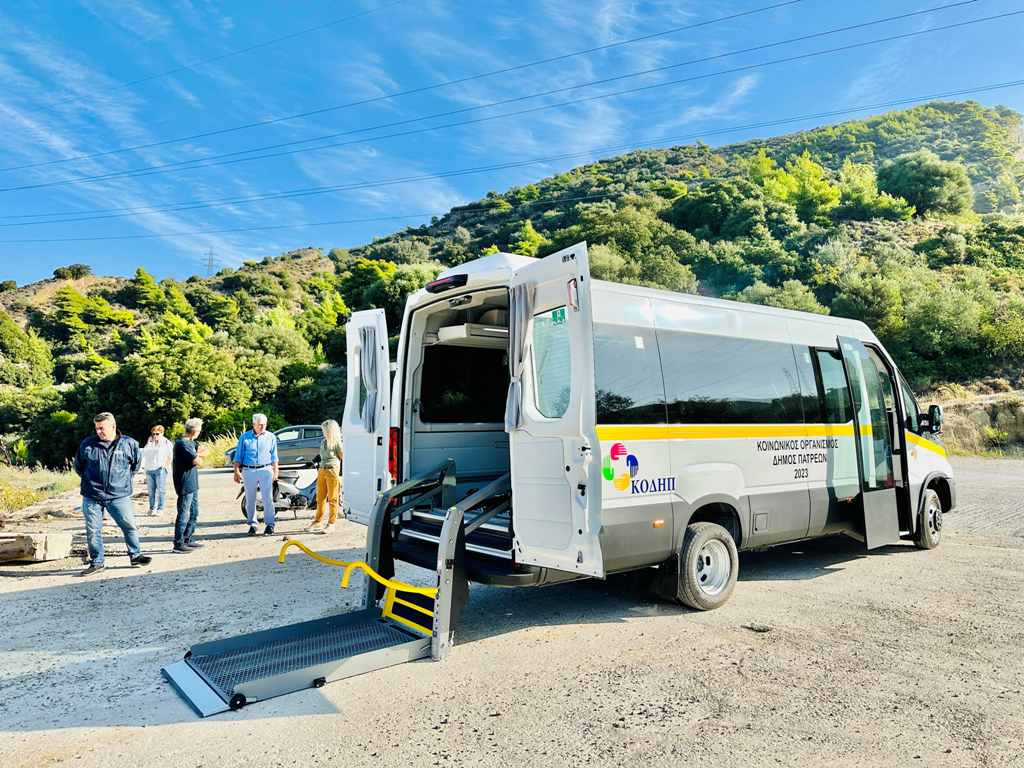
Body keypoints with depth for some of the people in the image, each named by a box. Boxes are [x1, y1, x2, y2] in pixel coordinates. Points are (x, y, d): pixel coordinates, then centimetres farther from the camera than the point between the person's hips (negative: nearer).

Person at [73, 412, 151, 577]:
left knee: (129, 525, 0)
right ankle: (96, 562, 18)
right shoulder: (87, 444, 0)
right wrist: (89, 480, 14)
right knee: (93, 530, 6)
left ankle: (135, 555, 17)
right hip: (91, 496, 1)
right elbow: (78, 466, 17)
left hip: (119, 495, -1)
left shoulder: (129, 444, -2)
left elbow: (136, 463, 15)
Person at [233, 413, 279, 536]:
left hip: (265, 470, 0)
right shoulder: (244, 437, 6)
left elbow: (274, 457, 10)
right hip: (248, 471, 1)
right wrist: (237, 471, -1)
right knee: (250, 500, 7)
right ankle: (252, 524, 17)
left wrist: (275, 472, 5)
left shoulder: (271, 437, 8)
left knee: (268, 499, -4)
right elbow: (238, 456, 7)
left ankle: (270, 524, 1)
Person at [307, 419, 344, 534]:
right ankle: (317, 521, 24)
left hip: (332, 471, -7)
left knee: (332, 498, -1)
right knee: (320, 498, 13)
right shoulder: (323, 442, 13)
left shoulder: (337, 443, -7)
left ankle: (331, 524, 3)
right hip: (322, 471, 7)